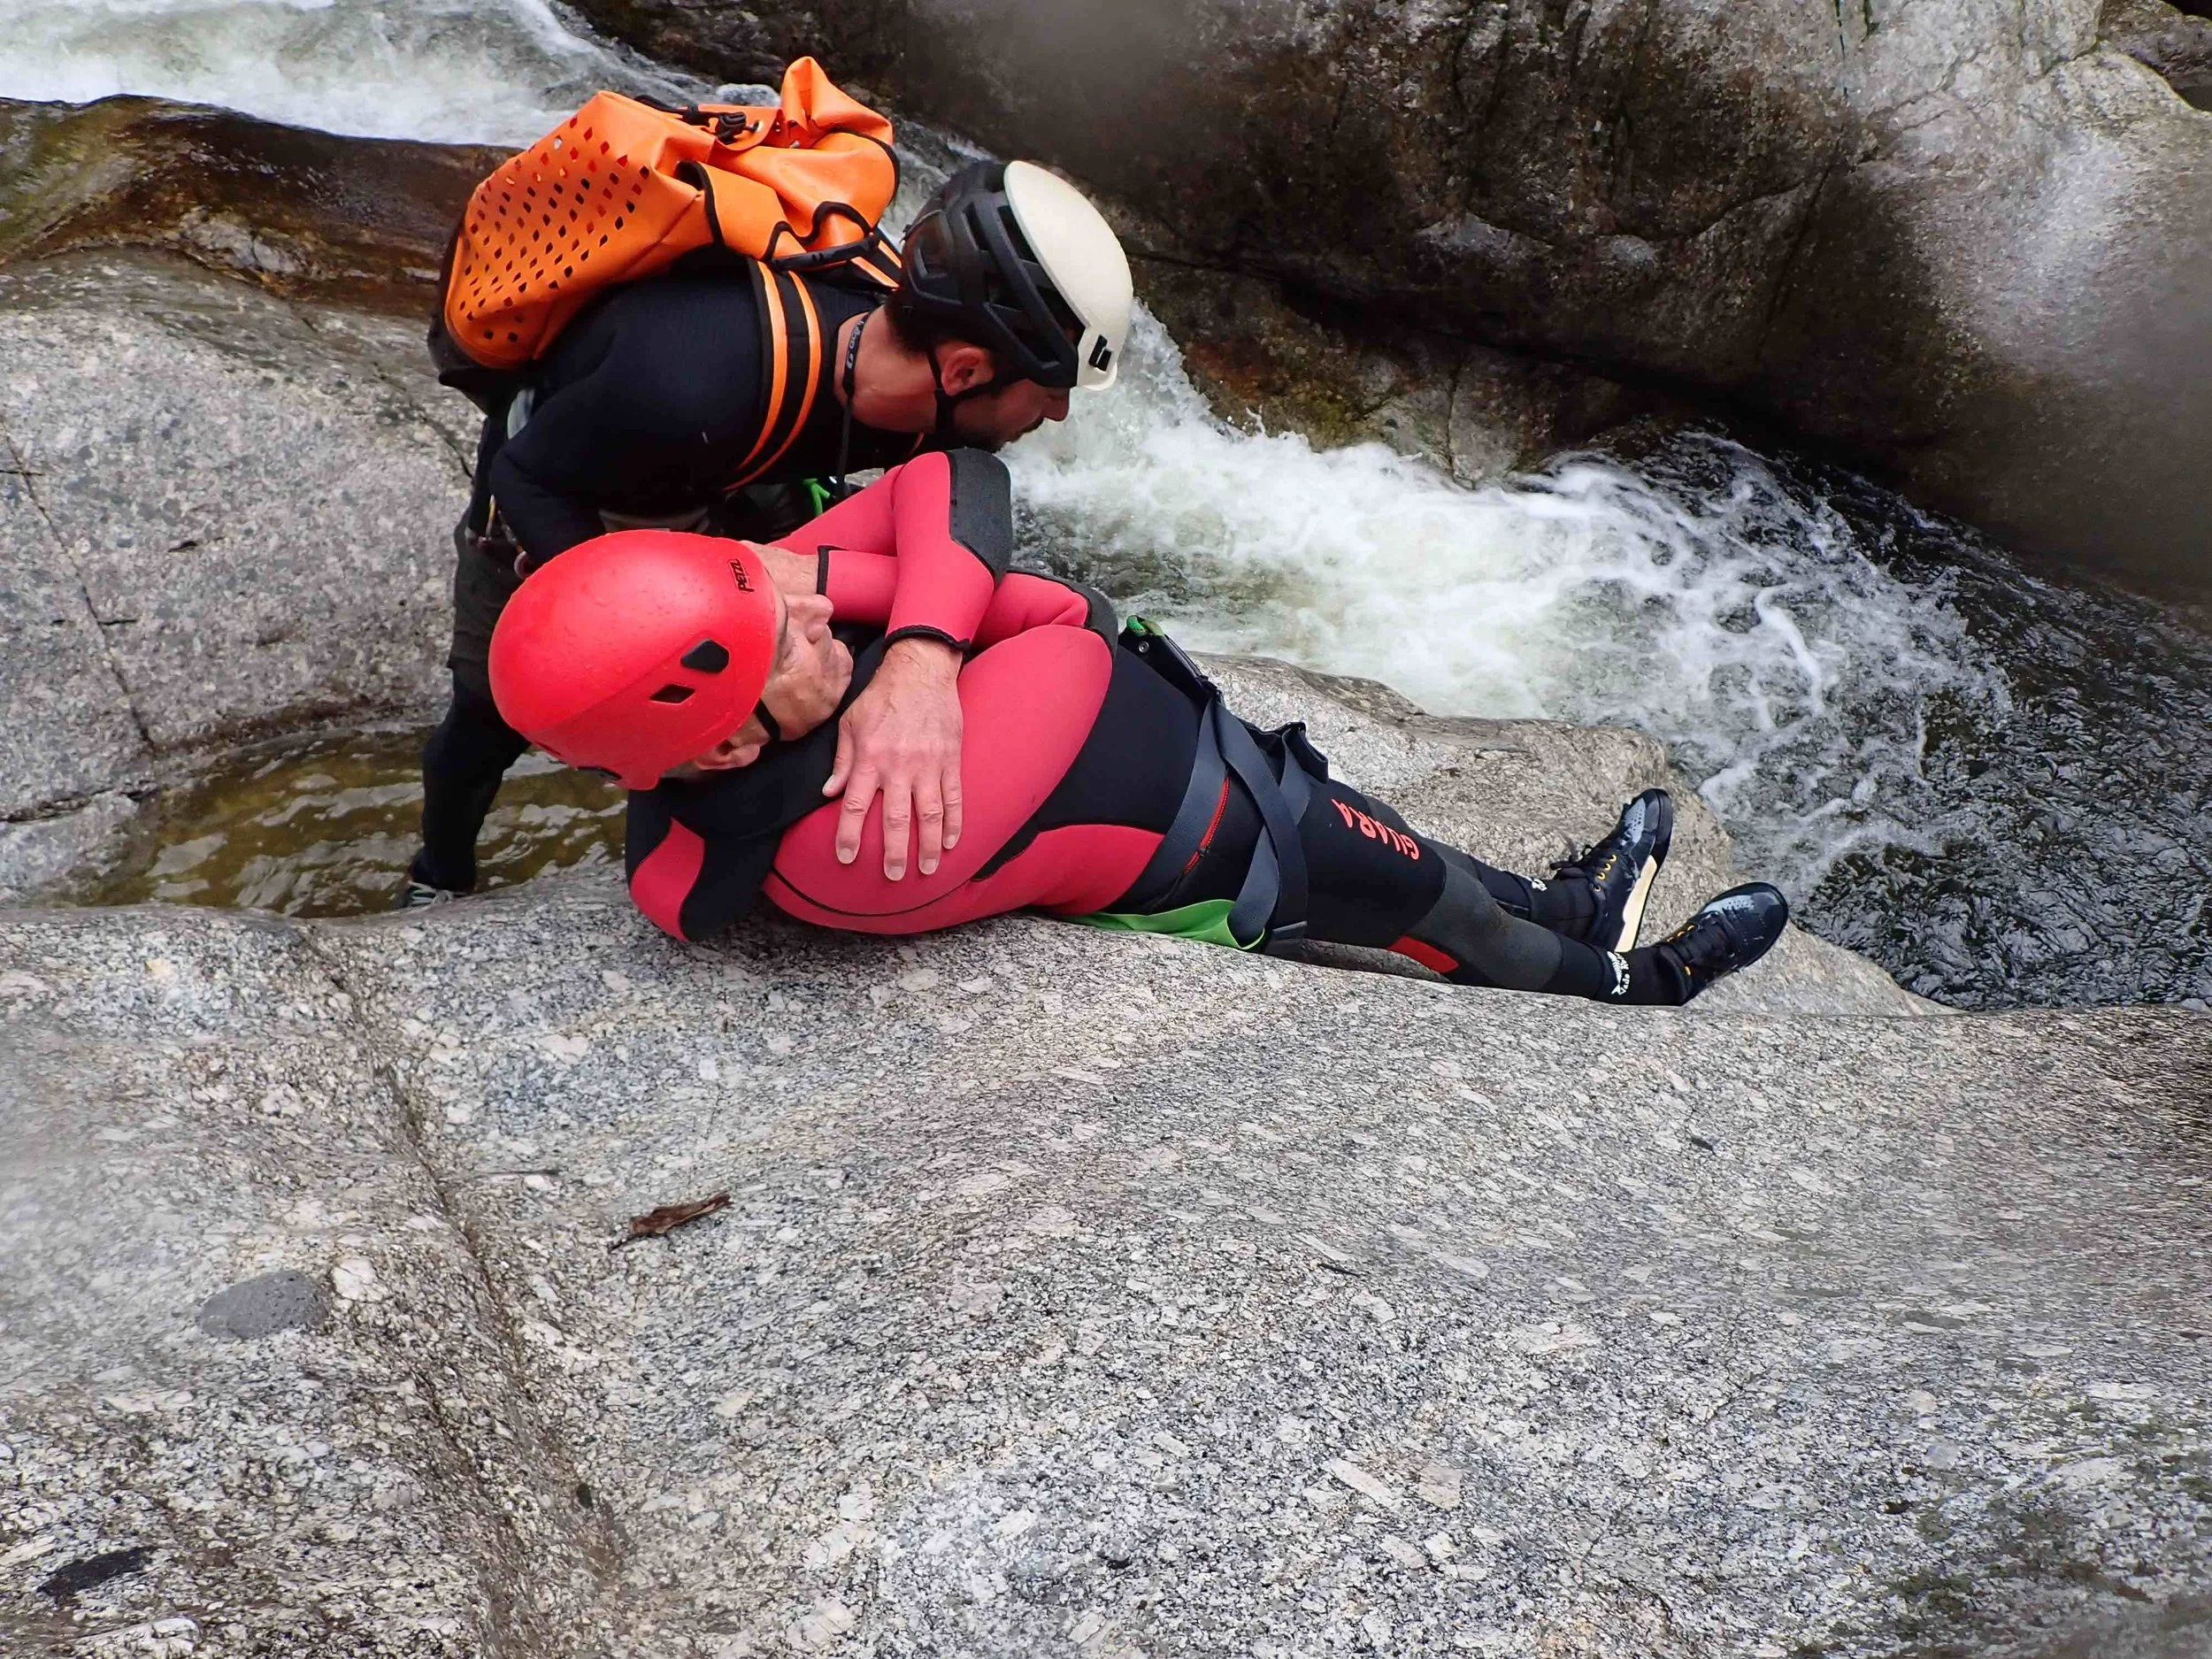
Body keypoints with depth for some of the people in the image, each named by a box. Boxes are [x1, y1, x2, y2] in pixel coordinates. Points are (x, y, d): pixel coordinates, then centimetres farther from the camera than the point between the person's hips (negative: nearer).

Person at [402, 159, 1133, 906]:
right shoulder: (698, 382, -47)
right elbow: (531, 478, -34)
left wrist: (925, 656, -64)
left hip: (714, 474, 5)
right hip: (558, 470, -4)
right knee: (493, 711, 7)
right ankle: (438, 880, 37)